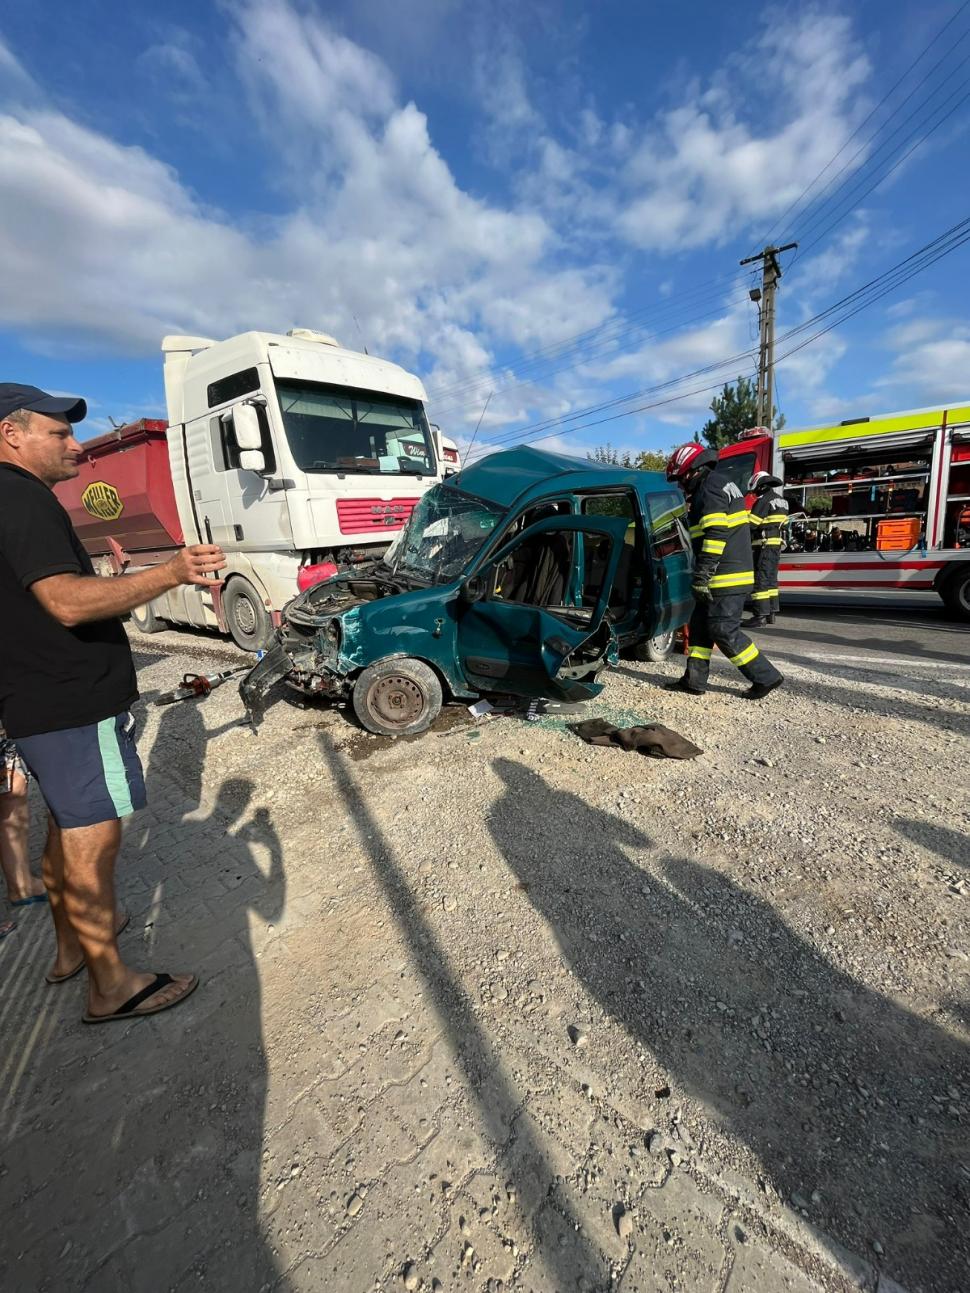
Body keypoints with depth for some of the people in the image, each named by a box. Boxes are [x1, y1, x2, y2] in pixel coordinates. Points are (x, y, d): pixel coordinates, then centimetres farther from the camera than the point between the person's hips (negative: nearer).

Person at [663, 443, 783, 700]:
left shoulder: (710, 488, -11)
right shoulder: (721, 484, 22)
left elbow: (715, 535, -22)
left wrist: (702, 575, -23)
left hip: (726, 578, -10)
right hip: (732, 573, 10)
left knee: (723, 631, -6)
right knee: (700, 626, 11)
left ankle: (766, 677, 4)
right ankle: (694, 680, 15)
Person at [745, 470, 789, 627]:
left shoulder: (764, 499, -12)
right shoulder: (781, 500, 17)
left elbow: (752, 524, -16)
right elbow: (782, 524, 20)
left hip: (765, 545, -9)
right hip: (777, 544, 10)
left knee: (761, 579, -10)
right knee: (771, 578, 14)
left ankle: (760, 616, -13)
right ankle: (771, 613, 18)